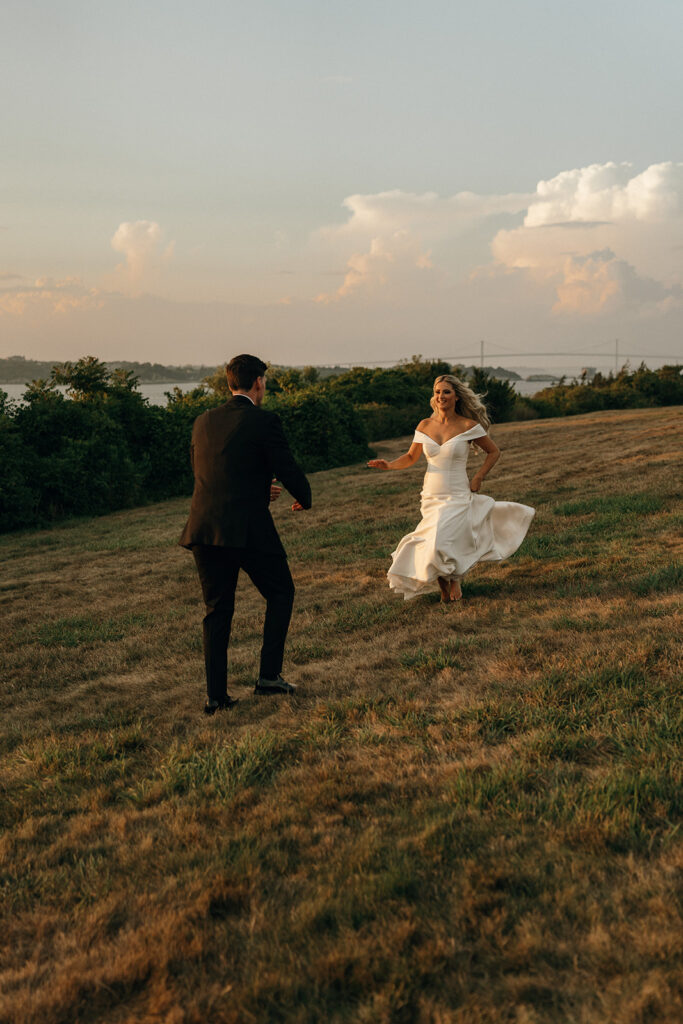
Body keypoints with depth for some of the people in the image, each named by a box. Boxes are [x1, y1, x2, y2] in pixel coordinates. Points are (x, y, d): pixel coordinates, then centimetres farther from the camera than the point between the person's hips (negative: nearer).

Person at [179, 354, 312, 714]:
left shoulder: (203, 421, 11)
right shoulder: (264, 421, -7)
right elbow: (288, 470, -8)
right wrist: (304, 499, 15)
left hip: (204, 527, 5)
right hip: (249, 528, -5)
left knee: (217, 609, 13)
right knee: (280, 593, 16)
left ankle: (215, 694, 11)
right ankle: (269, 674, 10)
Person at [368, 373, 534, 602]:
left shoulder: (469, 426, -6)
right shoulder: (425, 425, 3)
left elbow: (494, 452, 7)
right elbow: (411, 457, 12)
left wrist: (478, 478, -3)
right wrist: (389, 465, -6)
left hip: (457, 499, -4)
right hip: (431, 498, 4)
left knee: (442, 544, -19)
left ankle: (454, 578, 13)